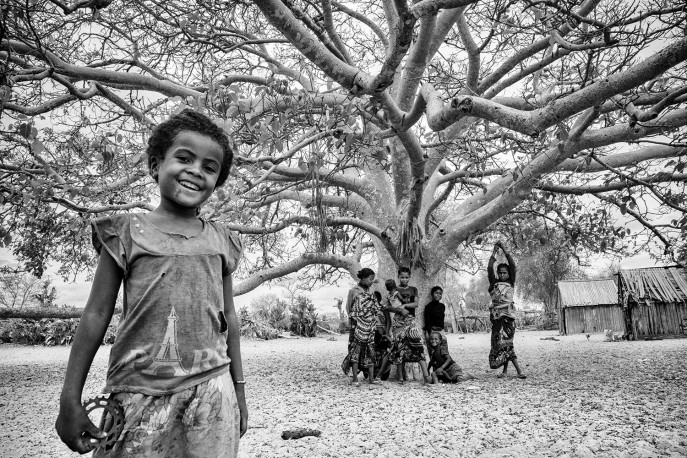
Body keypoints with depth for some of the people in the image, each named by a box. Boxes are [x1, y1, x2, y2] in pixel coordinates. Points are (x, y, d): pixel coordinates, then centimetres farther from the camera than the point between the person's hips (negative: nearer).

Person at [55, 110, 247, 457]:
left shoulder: (221, 241, 7)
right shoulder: (128, 231, 0)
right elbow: (96, 314, 3)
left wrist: (238, 390, 16)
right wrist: (70, 400, 2)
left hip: (211, 389, 2)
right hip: (141, 391, -2)